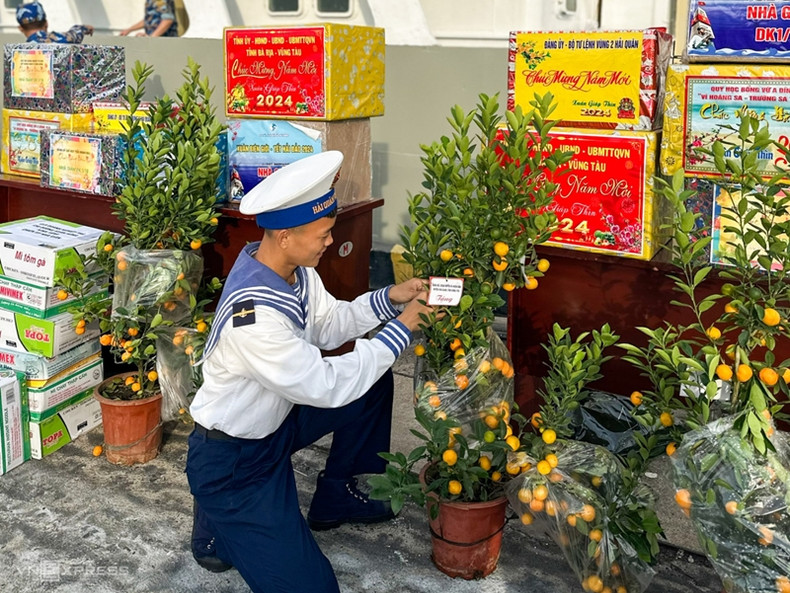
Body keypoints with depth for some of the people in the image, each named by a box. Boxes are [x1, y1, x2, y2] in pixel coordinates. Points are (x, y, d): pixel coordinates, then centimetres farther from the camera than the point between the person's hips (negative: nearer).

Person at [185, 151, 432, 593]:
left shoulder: (292, 267, -9)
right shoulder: (253, 314, -36)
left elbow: (328, 324, 7)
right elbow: (327, 387, -29)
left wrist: (387, 300, -8)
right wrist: (399, 332, -21)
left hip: (275, 418, 9)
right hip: (231, 460, -9)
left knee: (375, 382, 6)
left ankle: (336, 494, 22)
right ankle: (217, 523, 11)